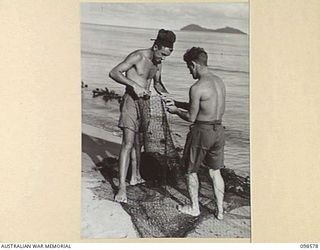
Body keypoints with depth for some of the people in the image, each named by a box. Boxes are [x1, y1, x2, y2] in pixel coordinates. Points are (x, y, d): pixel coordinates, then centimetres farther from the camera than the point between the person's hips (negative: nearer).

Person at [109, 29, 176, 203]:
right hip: (131, 101, -7)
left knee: (138, 141, 17)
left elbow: (157, 84, 25)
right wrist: (134, 85, -29)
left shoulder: (158, 63, 9)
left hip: (145, 102, 8)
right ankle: (122, 187, -12)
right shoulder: (138, 57, -14)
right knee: (128, 143, -13)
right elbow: (114, 73, -20)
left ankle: (136, 177, 32)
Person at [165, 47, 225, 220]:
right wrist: (177, 104, 20)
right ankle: (220, 210, 24)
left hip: (201, 131, -7)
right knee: (215, 171, 19)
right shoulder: (220, 82, 5)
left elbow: (191, 117, -13)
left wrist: (176, 111, 7)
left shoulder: (196, 88, -20)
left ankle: (194, 208, 25)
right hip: (218, 130, 7)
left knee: (190, 170, 14)